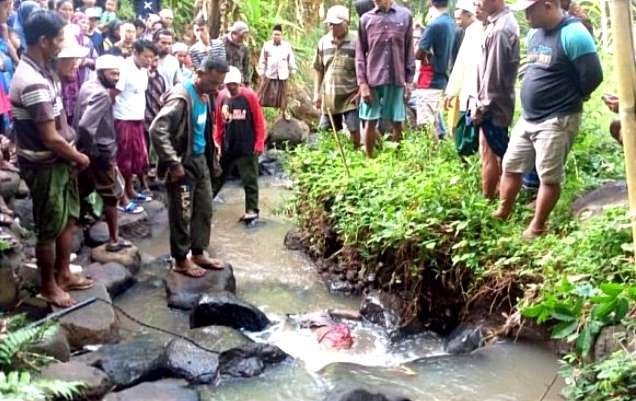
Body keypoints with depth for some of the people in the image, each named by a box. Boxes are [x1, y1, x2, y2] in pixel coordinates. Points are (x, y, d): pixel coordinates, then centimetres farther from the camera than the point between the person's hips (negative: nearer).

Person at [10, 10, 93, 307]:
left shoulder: (42, 70, 4)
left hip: (59, 160, 9)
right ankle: (48, 286, 24)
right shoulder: (32, 83, -27)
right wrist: (79, 157, -9)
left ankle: (63, 274, 35)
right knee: (50, 229, 6)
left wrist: (73, 153, 5)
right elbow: (50, 138, -24)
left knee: (69, 219, 20)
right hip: (44, 165, -9)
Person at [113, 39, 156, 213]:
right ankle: (122, 198, 9)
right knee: (123, 158, 0)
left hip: (138, 119, 8)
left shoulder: (144, 70, 10)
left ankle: (130, 191, 31)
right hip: (123, 120, -8)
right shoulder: (124, 69, -16)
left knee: (137, 157, 15)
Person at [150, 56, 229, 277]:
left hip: (200, 160, 9)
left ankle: (198, 254, 29)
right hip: (184, 163, -9)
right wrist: (173, 163, -25)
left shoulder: (205, 96, 6)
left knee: (205, 209, 15)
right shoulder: (182, 96, -21)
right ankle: (181, 260, 17)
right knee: (182, 215, 3)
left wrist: (210, 156, 11)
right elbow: (157, 130, -28)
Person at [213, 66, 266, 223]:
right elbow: (218, 121, 8)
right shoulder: (221, 96, 0)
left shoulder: (250, 95, -11)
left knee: (249, 180, 3)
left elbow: (259, 121, -8)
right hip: (226, 146, 4)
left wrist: (259, 144, -10)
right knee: (217, 175, 19)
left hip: (247, 147, -4)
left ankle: (252, 210, 10)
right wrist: (217, 141, 6)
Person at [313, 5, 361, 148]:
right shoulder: (323, 42, 4)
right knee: (328, 131, 10)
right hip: (329, 96, 4)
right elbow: (319, 70, 11)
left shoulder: (356, 41, -9)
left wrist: (360, 92, -11)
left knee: (354, 129, -5)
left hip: (350, 96, -4)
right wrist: (316, 93, 8)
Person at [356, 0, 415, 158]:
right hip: (372, 80, 0)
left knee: (397, 123, 4)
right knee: (371, 122, 4)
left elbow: (409, 51, 6)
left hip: (397, 79, 0)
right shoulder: (366, 19, 4)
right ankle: (369, 159, 16)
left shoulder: (405, 16, 4)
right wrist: (362, 83, -4)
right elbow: (360, 53, 3)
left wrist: (409, 81, 2)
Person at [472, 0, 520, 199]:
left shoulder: (499, 29, -22)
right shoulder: (506, 21, 9)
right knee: (499, 152, 18)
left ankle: (487, 198, 11)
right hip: (500, 101, 10)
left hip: (493, 104, -10)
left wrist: (480, 106, -14)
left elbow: (493, 75, -21)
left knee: (489, 155, 1)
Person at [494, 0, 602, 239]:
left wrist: (568, 99, -2)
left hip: (556, 121, -8)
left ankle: (537, 228, 13)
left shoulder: (573, 34, -18)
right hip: (527, 118, 8)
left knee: (549, 176, 2)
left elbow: (593, 76, -18)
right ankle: (502, 214, 28)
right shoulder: (534, 33, 7)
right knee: (511, 166, 14)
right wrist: (536, 94, 11)